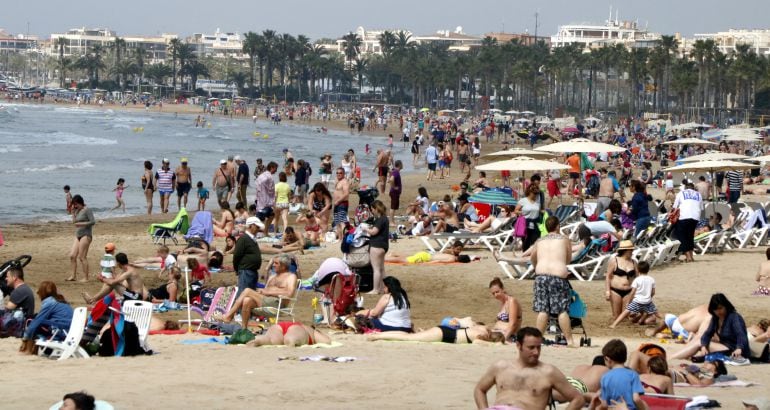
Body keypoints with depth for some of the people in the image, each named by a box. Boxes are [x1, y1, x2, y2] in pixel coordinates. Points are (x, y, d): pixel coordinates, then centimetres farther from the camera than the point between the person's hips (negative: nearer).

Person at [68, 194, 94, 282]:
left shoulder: (87, 210, -7)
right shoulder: (77, 211, 17)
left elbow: (93, 222, -15)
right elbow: (74, 221, 12)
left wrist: (81, 224, -20)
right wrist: (73, 212, 6)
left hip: (85, 235, -8)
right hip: (78, 235, 8)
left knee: (82, 257, -9)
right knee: (72, 256, 2)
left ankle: (86, 278, -5)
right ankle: (74, 276, 8)